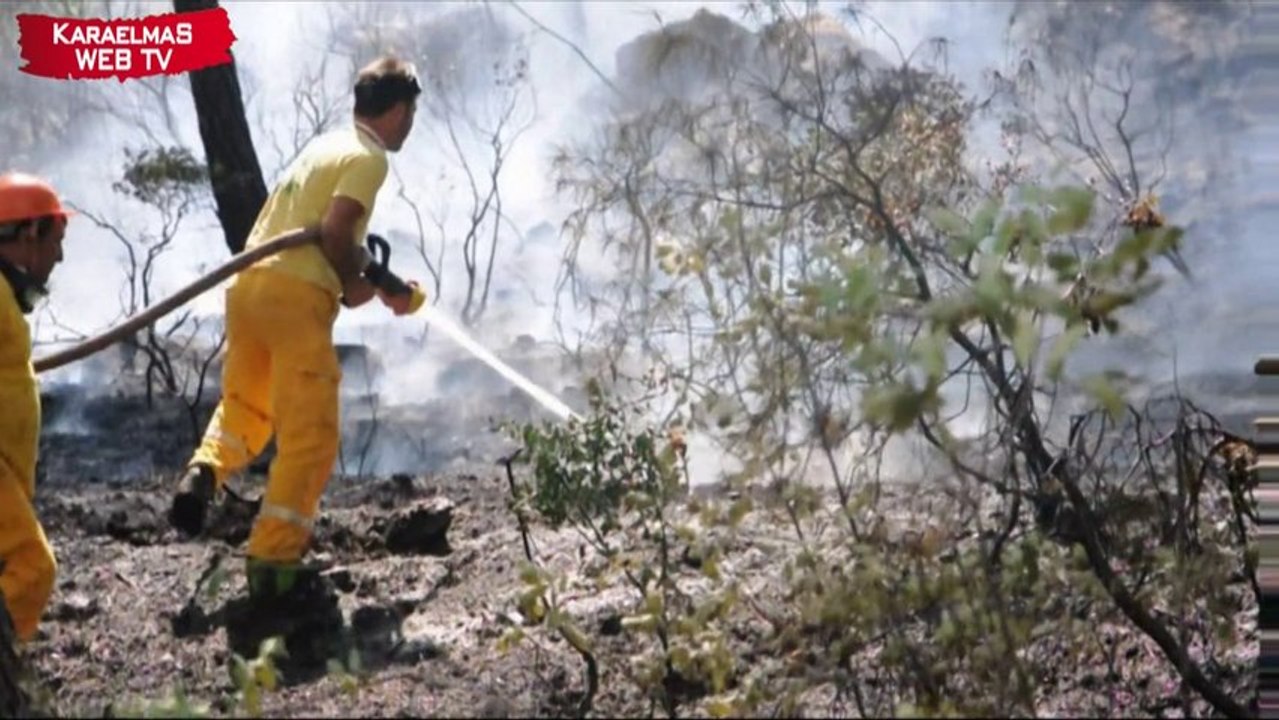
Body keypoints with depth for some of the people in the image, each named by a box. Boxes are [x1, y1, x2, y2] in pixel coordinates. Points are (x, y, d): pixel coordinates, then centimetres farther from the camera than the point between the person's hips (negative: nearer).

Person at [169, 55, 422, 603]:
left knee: (244, 405, 26)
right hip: (298, 295, -8)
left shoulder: (324, 145, 22)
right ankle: (272, 561, -3)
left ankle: (204, 474, -1)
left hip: (249, 281, 8)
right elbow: (333, 229, -16)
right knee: (309, 437, 0)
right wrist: (355, 285, 2)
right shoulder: (369, 158, -4)